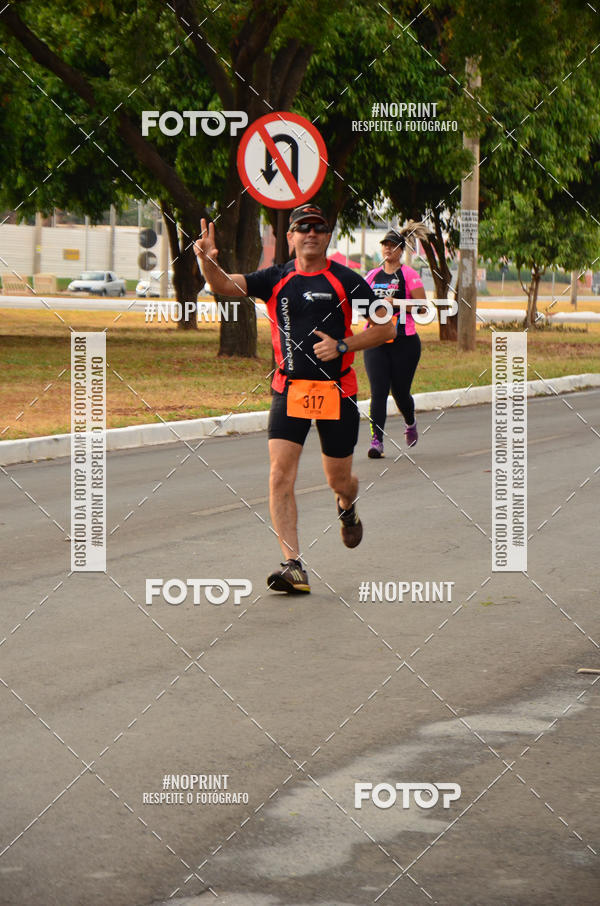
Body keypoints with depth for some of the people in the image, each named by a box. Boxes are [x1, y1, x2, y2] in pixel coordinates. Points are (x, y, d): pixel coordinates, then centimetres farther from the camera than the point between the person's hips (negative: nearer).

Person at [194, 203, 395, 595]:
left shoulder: (345, 281, -2)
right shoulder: (277, 279, 4)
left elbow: (387, 327, 0)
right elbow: (225, 285, -8)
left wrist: (342, 346, -13)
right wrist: (208, 261, -30)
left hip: (337, 392, -1)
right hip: (290, 390, 1)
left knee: (339, 481, 9)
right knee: (281, 475, -13)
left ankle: (348, 508, 47)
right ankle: (293, 565, -14)